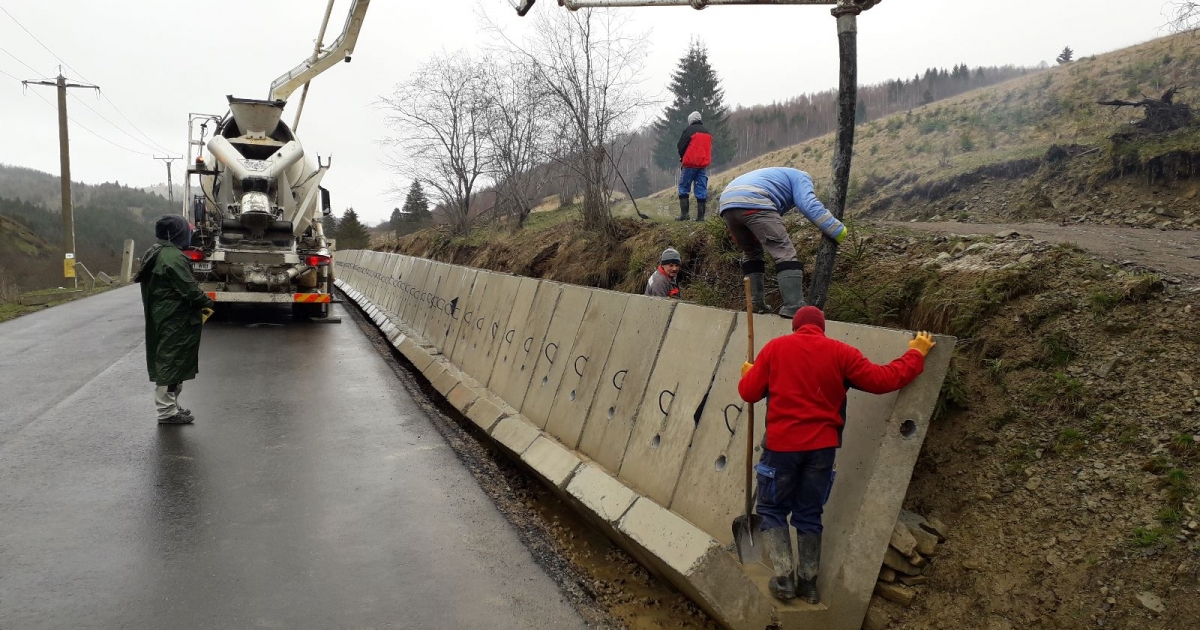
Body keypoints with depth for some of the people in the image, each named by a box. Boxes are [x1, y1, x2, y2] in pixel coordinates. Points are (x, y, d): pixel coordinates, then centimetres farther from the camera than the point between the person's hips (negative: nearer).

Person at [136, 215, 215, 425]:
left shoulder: (155, 254, 14)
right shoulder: (174, 257, -20)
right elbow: (189, 287, -22)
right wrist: (206, 302, -5)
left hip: (162, 317, 10)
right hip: (174, 320, -10)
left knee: (166, 361, 16)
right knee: (171, 362, -5)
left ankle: (171, 406, 26)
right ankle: (167, 411, 1)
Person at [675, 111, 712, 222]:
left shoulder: (689, 130, -5)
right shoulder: (707, 133, 14)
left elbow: (681, 146, -2)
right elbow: (709, 148, 18)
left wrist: (682, 158, 15)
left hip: (690, 164, -5)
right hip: (703, 164, 5)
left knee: (684, 187, 4)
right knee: (701, 190, 4)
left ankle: (684, 214, -5)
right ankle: (700, 216, 1)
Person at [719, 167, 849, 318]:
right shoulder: (801, 177, 23)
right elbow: (810, 205, 4)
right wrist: (838, 231, 7)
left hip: (726, 203, 8)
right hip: (753, 203, -7)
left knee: (751, 252, 26)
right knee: (785, 252, -5)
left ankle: (756, 305, 18)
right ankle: (794, 307, -14)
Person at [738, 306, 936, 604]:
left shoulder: (775, 347, 2)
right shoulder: (840, 352, 4)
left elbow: (749, 393, 1)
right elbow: (884, 379, 1)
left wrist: (747, 374, 24)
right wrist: (916, 354, 15)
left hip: (781, 444, -2)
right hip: (822, 446, 2)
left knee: (772, 510, 11)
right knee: (809, 515, 15)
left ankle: (783, 577, 0)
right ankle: (808, 583, 18)